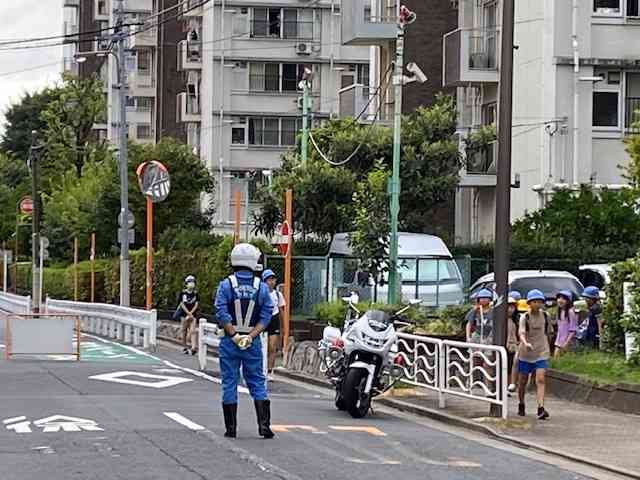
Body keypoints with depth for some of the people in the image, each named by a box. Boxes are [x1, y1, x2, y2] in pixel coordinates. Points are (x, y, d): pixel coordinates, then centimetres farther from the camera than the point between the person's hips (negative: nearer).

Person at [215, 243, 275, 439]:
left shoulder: (226, 285, -5)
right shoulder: (262, 287, 0)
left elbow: (222, 314, -12)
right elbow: (266, 316, -5)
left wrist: (234, 335, -8)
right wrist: (251, 336, -8)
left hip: (230, 342, -1)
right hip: (253, 342, 1)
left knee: (229, 384, 6)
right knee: (257, 383, 8)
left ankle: (231, 428, 9)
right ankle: (264, 424, 0)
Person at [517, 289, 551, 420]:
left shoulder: (545, 316, 3)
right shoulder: (525, 317, -8)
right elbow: (521, 333, -22)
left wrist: (548, 348, 24)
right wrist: (525, 343, -42)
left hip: (541, 353, 1)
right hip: (525, 354, -1)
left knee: (540, 380, -14)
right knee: (523, 381, 11)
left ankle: (541, 408, -22)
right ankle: (521, 405, 31)